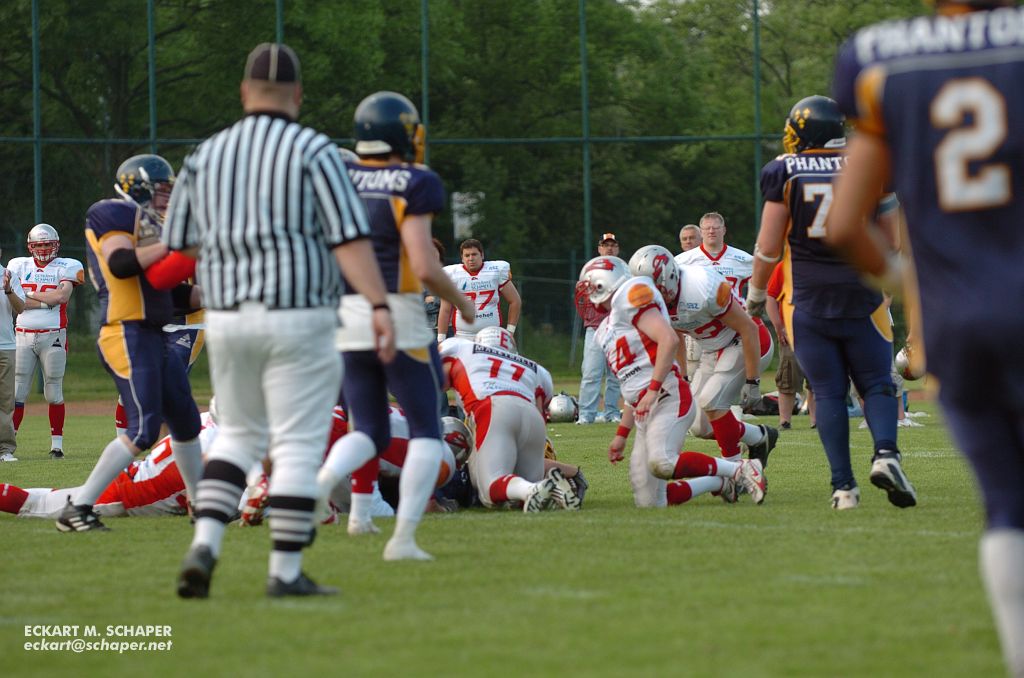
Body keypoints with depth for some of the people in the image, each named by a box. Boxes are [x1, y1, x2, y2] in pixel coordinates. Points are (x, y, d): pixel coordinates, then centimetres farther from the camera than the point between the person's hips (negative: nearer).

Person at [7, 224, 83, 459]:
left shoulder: (65, 267, 4)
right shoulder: (19, 266, 9)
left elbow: (62, 295, -13)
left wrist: (29, 295, -5)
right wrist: (46, 301, -11)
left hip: (53, 336, -1)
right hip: (23, 336, 1)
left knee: (54, 393, 3)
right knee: (16, 393, -3)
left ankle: (57, 444, 10)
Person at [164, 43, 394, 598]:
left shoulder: (205, 155, 7)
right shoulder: (314, 152, -6)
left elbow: (179, 245, 13)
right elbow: (350, 237, -15)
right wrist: (379, 307, -21)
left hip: (227, 318, 5)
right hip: (298, 320, -5)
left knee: (239, 434, 19)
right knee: (297, 445, 2)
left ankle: (204, 546, 1)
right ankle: (285, 573, 2)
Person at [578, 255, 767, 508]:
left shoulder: (629, 297, -2)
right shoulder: (606, 331, 26)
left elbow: (669, 339, -16)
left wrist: (653, 390, -20)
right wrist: (621, 435, 27)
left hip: (668, 397, -9)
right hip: (645, 412, 9)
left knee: (661, 463, -36)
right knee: (648, 503, -1)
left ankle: (740, 470, -18)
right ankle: (719, 482, 16)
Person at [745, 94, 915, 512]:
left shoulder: (784, 173, -3)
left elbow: (769, 246, -1)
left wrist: (755, 294, 13)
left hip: (808, 301, -1)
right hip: (862, 299, 1)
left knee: (828, 392, 4)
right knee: (876, 384, 7)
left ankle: (843, 485, -4)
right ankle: (885, 454, -19)